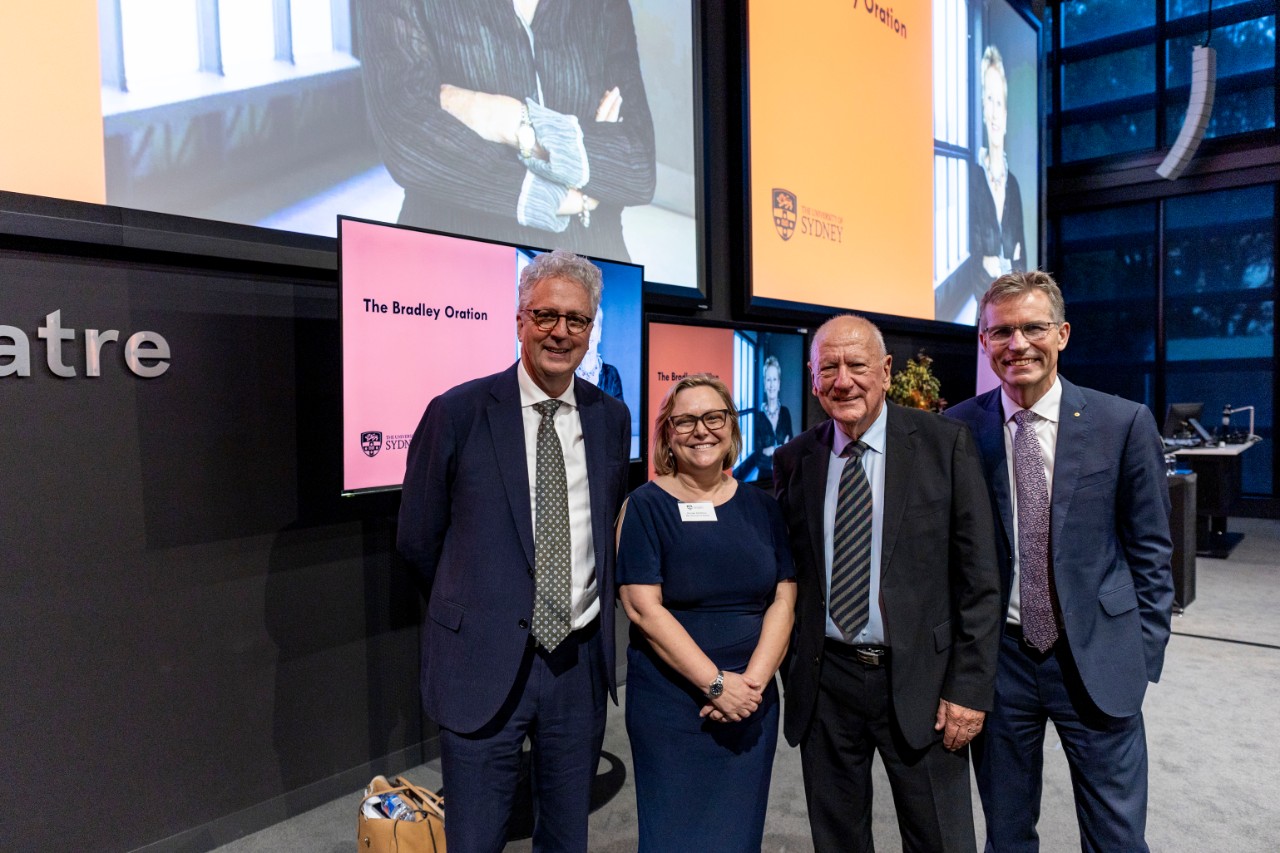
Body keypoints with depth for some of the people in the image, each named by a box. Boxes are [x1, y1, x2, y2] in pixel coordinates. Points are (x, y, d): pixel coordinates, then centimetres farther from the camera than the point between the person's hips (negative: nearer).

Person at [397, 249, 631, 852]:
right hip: (484, 665, -3)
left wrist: (590, 610, 10)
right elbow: (418, 540, -1)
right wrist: (474, 611, 7)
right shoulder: (457, 413, -9)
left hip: (582, 661, 4)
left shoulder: (612, 418, 3)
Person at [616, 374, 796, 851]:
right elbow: (643, 608, -13)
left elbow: (784, 599, 2)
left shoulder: (761, 507, 5)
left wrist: (753, 680, -12)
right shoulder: (647, 505, -6)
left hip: (752, 703, 4)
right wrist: (716, 683, -16)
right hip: (670, 702, -3)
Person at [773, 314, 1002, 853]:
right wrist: (792, 676, 7)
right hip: (824, 684, 3)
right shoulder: (793, 459, 2)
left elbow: (978, 576, -5)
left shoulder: (945, 443, -6)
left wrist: (970, 687, -8)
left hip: (920, 681, -2)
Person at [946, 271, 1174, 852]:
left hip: (1097, 658, 0)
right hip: (996, 657, 1)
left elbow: (1150, 551, 2)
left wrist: (1143, 655, 1)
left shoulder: (1124, 423, -5)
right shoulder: (957, 429, -5)